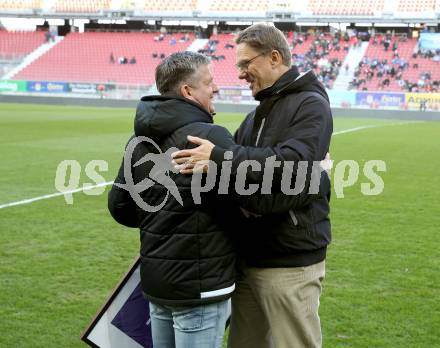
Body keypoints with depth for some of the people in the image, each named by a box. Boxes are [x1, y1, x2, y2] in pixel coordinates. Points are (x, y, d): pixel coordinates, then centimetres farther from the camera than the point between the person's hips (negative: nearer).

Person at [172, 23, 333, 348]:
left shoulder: (310, 104, -11)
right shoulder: (258, 114, 16)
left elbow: (293, 162, -28)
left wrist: (219, 158, -29)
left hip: (290, 262, -8)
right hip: (250, 257, 8)